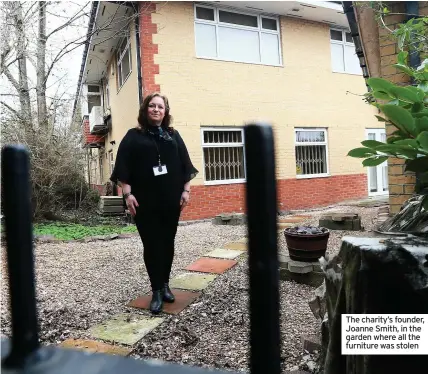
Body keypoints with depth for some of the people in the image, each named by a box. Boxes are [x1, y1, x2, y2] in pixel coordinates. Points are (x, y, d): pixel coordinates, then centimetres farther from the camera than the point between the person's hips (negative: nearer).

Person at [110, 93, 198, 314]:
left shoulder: (173, 135, 12)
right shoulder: (134, 136, 5)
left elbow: (185, 164, 10)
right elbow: (123, 168, -2)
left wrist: (186, 190, 1)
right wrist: (128, 194, -11)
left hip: (171, 200, 3)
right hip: (145, 202, -2)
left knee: (167, 243, 9)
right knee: (151, 245, 0)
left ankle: (165, 285, 23)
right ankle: (157, 291, 9)